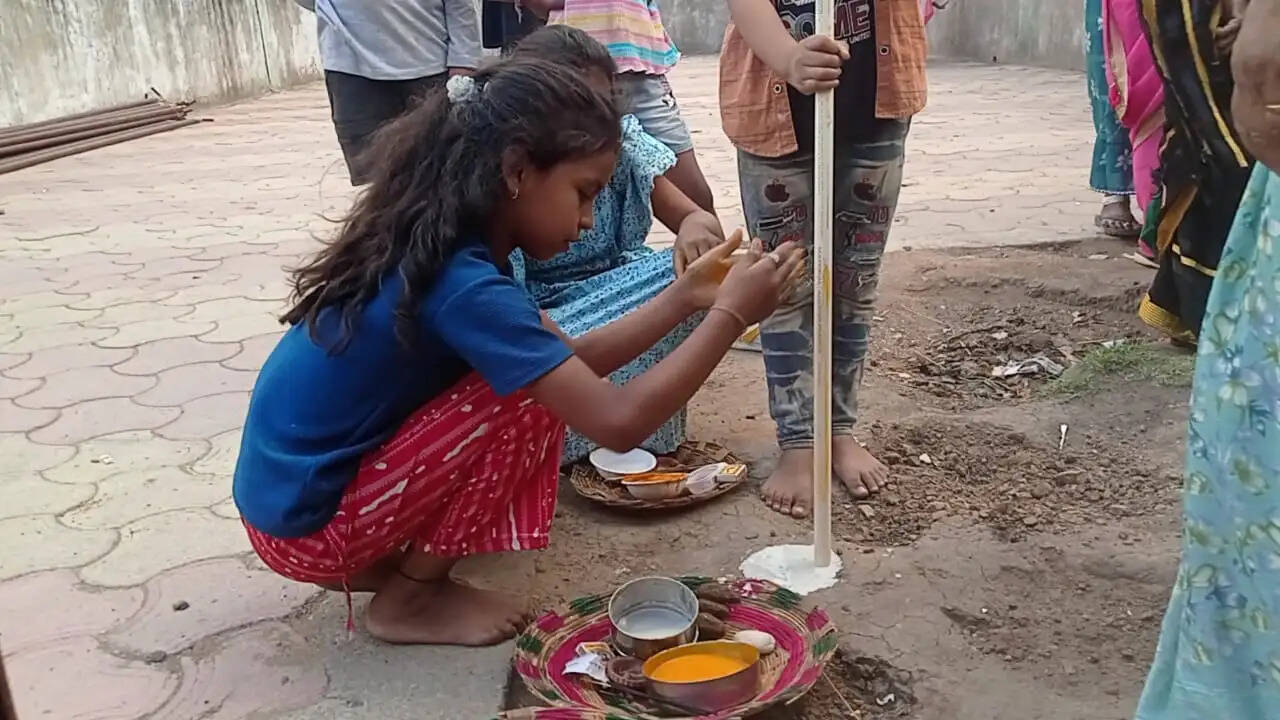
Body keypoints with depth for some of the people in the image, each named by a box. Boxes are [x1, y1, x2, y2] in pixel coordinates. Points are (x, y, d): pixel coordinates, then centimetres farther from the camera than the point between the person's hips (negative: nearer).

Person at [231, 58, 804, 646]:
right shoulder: (461, 282, -28)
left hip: (302, 491, 9)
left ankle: (376, 563, 14)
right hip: (306, 523, -9)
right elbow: (618, 421, -30)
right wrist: (730, 314, -20)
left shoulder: (438, 248, 1)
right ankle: (411, 599, -1)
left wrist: (684, 297, 0)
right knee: (531, 397, -17)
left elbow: (572, 360, 7)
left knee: (550, 380, 9)